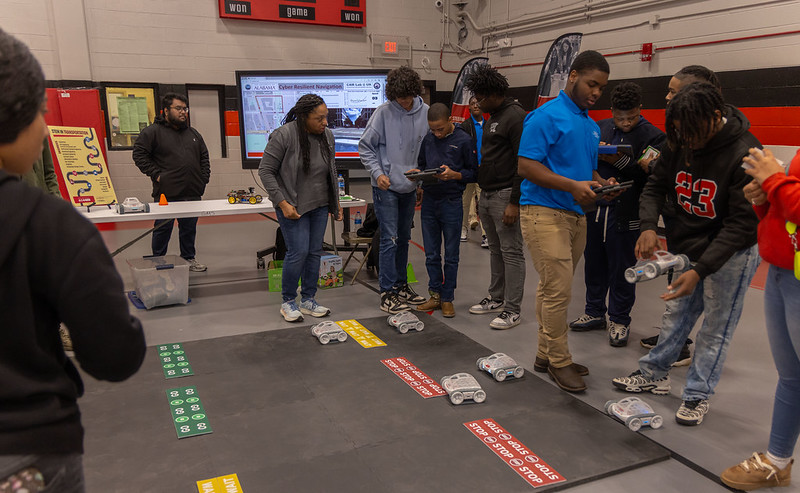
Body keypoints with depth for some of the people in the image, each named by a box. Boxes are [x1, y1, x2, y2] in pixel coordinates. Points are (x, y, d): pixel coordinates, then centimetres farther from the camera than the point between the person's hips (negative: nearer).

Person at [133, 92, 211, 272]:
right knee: (163, 229, 4)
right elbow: (139, 154, -5)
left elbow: (204, 156, 22)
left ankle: (189, 258, 27)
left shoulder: (193, 134, 16)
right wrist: (156, 175, -10)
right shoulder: (153, 132, -3)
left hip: (192, 193, 5)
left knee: (189, 228, 13)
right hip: (167, 194, -5)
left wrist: (204, 177, 10)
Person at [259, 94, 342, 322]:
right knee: (298, 252, -9)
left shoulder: (327, 135, 3)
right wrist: (282, 203, -18)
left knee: (315, 252, 7)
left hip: (320, 205, 6)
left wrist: (336, 202, 14)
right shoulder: (283, 136, -17)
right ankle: (288, 301, 9)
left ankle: (308, 300, 20)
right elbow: (265, 171, -13)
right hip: (292, 206, -6)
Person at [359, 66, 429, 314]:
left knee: (404, 238, 14)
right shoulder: (383, 112, -10)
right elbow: (365, 147, -4)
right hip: (386, 187, -5)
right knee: (390, 239, -5)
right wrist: (378, 173, -15)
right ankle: (387, 293, 3)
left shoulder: (425, 113, 0)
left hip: (410, 187, 5)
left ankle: (401, 286, 27)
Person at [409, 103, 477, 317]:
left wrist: (453, 174, -21)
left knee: (451, 256, 5)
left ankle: (448, 299, 16)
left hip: (451, 203, -4)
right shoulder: (428, 140, 7)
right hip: (429, 201, 5)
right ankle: (435, 295, 22)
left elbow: (473, 173, -5)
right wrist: (417, 172, -4)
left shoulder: (463, 140, -7)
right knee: (431, 255, 10)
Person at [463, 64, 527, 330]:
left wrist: (514, 202, -21)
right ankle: (497, 299, 25)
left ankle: (512, 310, 0)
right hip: (486, 195, 9)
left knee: (511, 253, -4)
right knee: (495, 251, 15)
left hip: (505, 196, -9)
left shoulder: (516, 117, -12)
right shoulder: (490, 119, 18)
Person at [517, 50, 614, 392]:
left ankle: (546, 354, 24)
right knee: (558, 290, -8)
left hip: (575, 214, 8)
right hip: (544, 212, -8)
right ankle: (559, 361, 6)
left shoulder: (591, 125, 18)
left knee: (553, 288, 14)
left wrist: (600, 183, 4)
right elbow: (526, 166, -16)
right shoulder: (547, 116, -9)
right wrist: (573, 186, -22)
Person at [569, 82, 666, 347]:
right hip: (593, 208, 4)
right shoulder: (599, 128, 10)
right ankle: (595, 312, 29)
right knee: (594, 263, 13)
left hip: (625, 214, -4)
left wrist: (622, 162, -21)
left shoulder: (653, 136, -3)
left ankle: (619, 320, 18)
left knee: (621, 269, 4)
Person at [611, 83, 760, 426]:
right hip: (688, 246, 6)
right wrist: (648, 226, -19)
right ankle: (654, 375, 31)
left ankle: (698, 394, 19)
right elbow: (656, 186, 1)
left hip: (731, 253, -6)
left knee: (715, 327, 5)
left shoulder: (745, 153, -25)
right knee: (676, 313, 17)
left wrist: (700, 270, -32)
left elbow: (742, 223, -26)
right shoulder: (679, 144, -8)